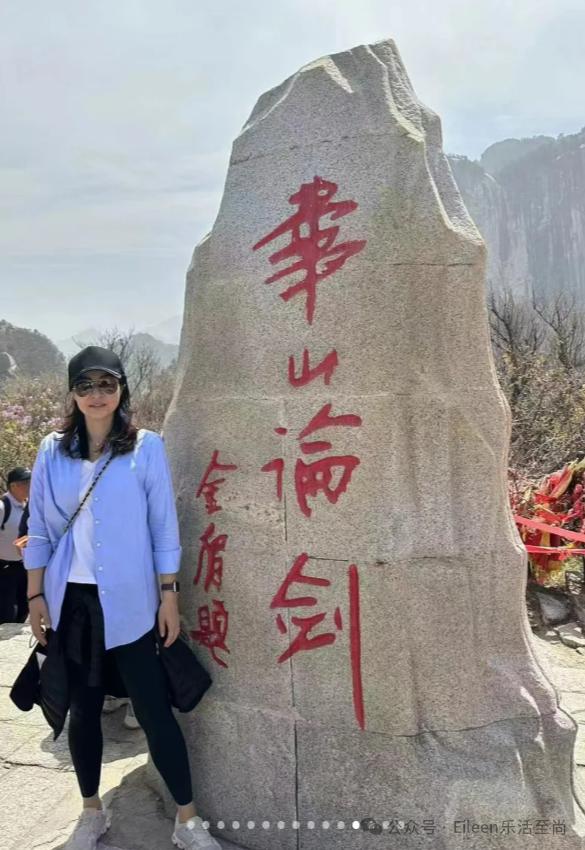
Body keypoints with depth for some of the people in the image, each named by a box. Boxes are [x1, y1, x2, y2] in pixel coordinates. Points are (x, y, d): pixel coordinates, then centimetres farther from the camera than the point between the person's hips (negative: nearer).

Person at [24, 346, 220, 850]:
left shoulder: (146, 447, -5)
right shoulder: (52, 451, 3)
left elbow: (164, 527, -3)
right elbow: (40, 530, 7)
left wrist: (169, 595, -5)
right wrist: (36, 596, 4)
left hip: (129, 602, -3)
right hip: (70, 601, 3)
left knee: (155, 711, 1)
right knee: (83, 710, 15)